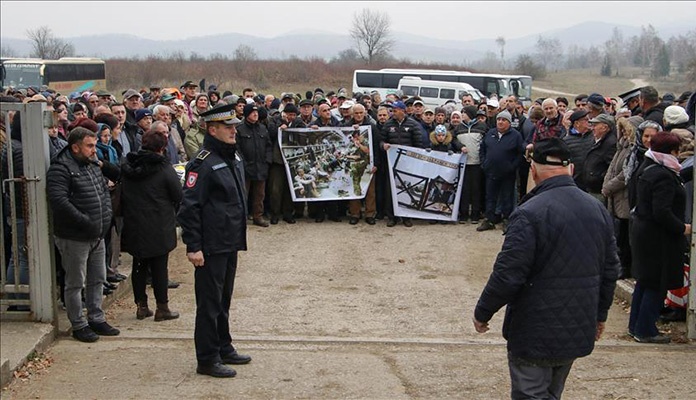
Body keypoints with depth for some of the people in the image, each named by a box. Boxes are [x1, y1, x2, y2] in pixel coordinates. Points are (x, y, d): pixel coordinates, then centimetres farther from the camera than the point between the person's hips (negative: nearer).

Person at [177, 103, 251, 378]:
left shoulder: (234, 157, 11)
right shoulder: (203, 163, -17)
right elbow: (189, 207, -20)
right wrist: (193, 246, -22)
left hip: (230, 243, 9)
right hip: (211, 247, -9)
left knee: (224, 299, 19)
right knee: (210, 302, 0)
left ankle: (223, 348, 31)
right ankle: (208, 359, 8)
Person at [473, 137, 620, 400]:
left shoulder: (529, 213, -20)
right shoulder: (598, 210, 4)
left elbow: (507, 274, -21)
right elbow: (610, 270, 12)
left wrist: (482, 313, -6)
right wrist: (600, 315, 25)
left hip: (535, 334, -7)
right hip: (579, 332, 7)